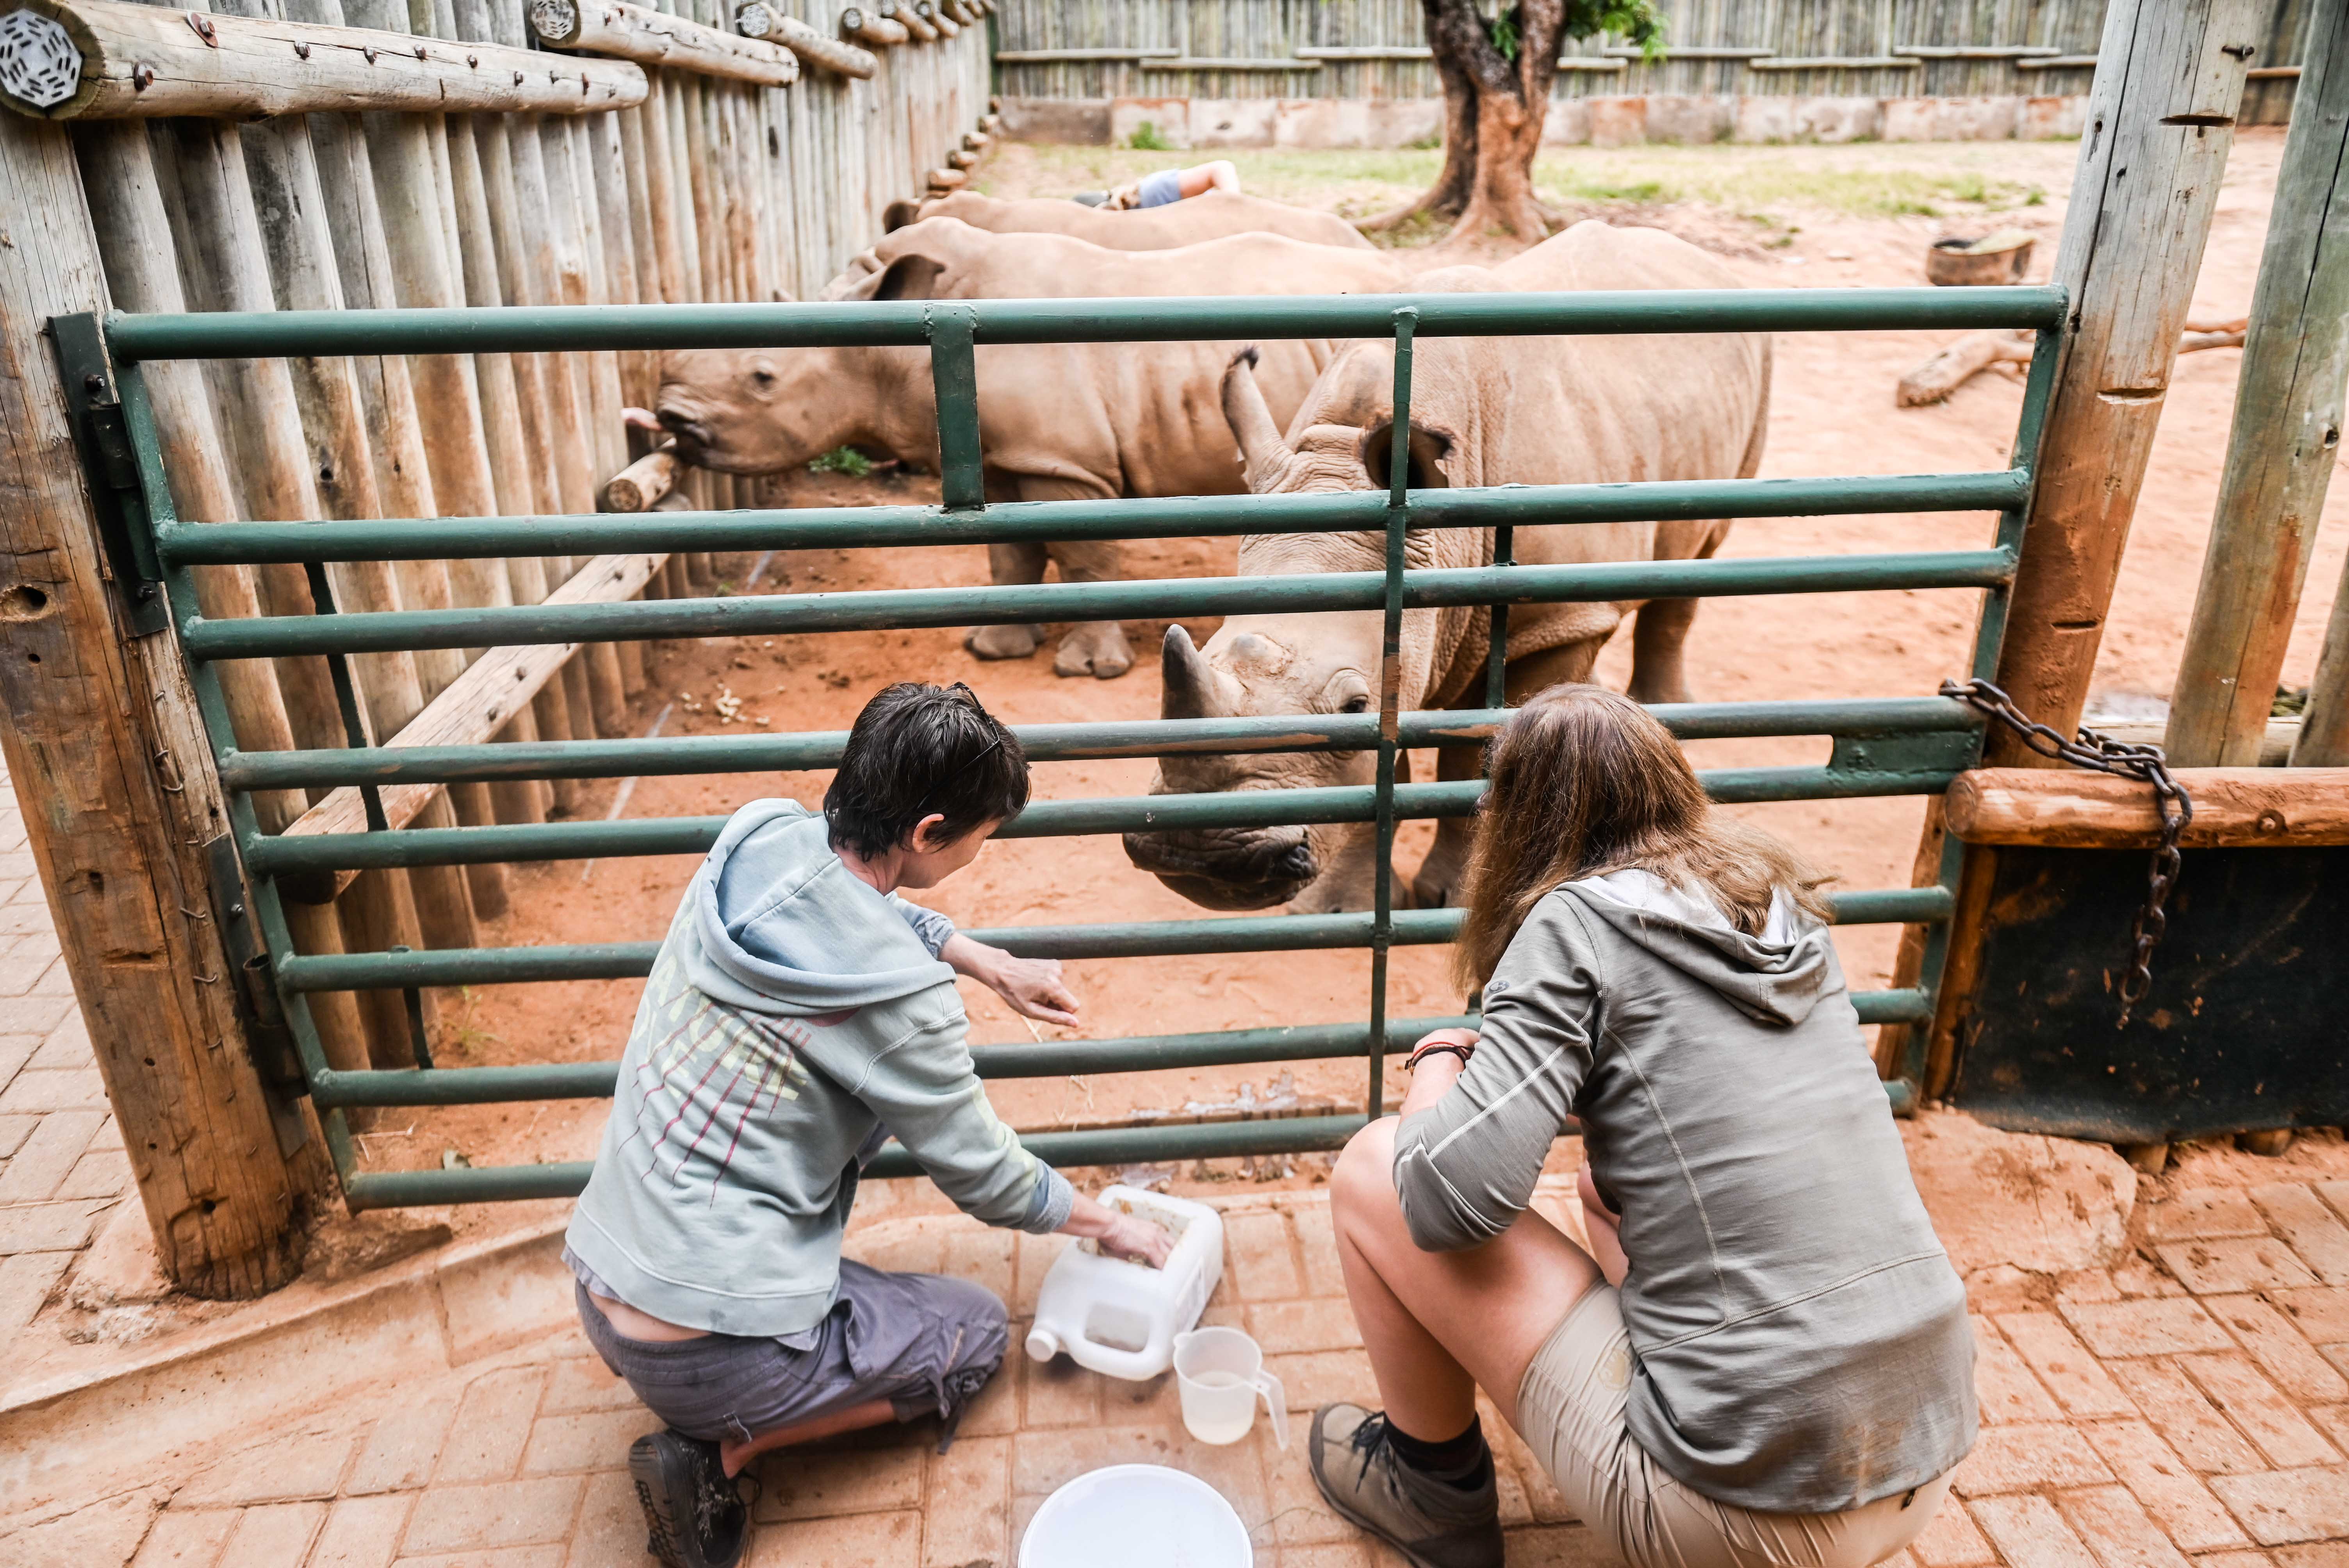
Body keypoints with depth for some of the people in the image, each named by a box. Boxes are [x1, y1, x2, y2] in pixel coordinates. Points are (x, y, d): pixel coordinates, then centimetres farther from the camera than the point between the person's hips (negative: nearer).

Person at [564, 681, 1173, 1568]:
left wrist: (988, 963, 11)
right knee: (977, 1330, 16)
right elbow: (985, 1179, -8)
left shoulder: (756, 839, -7)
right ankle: (720, 1450, 1)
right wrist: (1109, 1224, 10)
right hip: (704, 1349, -7)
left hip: (598, 1288, 7)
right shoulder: (901, 1002, -24)